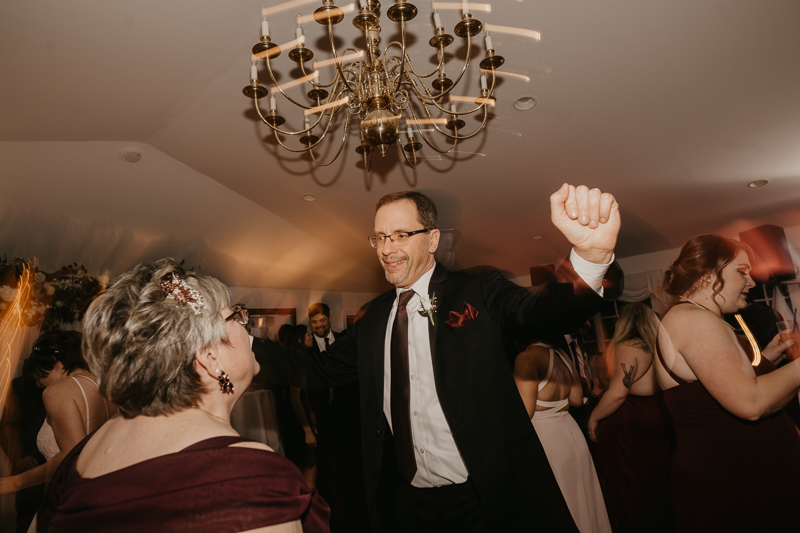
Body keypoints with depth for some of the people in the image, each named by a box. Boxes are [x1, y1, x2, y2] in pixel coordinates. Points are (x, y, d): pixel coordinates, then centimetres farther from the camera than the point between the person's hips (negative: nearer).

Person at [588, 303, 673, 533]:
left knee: (626, 486, 6)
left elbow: (618, 393, -23)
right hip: (659, 419, 8)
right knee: (655, 478, 20)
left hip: (629, 425, -8)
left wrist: (594, 417, -12)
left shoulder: (628, 347, -16)